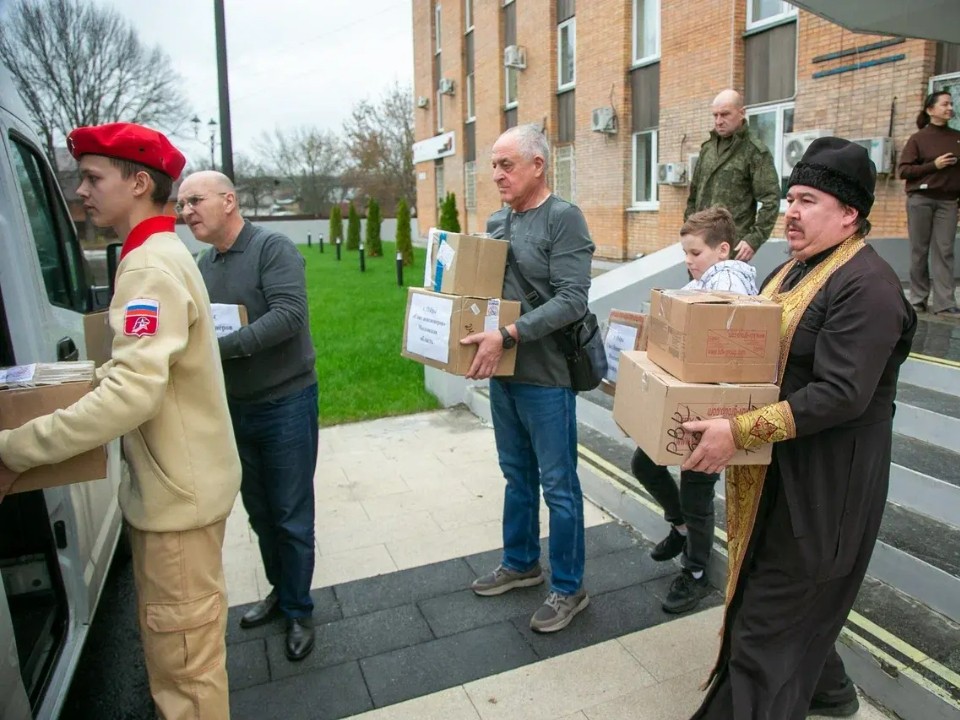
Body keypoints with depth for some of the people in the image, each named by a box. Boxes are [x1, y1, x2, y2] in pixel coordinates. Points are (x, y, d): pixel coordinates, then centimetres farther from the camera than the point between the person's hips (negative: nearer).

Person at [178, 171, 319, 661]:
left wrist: (223, 346, -31)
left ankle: (298, 610, 22)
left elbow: (289, 315, -25)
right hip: (234, 405, 7)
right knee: (259, 511, 18)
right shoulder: (203, 264, 8)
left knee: (291, 515, 5)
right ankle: (280, 590, 38)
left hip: (285, 402, -7)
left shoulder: (273, 248, -13)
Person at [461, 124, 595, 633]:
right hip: (502, 372, 7)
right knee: (517, 475, 20)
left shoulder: (563, 218, -12)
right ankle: (521, 563, 39)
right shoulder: (496, 221, 10)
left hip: (545, 376, -7)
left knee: (558, 485, 6)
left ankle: (568, 587, 23)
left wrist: (507, 336, -26)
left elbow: (572, 300, -20)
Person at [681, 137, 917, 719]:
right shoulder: (797, 269, 11)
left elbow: (842, 394, -27)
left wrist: (740, 432, -29)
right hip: (775, 472, 9)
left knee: (769, 617, 1)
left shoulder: (867, 285, -18)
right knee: (797, 600, 23)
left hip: (823, 483, -9)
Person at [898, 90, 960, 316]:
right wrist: (933, 165, -14)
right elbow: (904, 170, -5)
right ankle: (918, 299, 8)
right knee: (919, 251, 1)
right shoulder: (918, 138, 2)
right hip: (920, 199, -3)